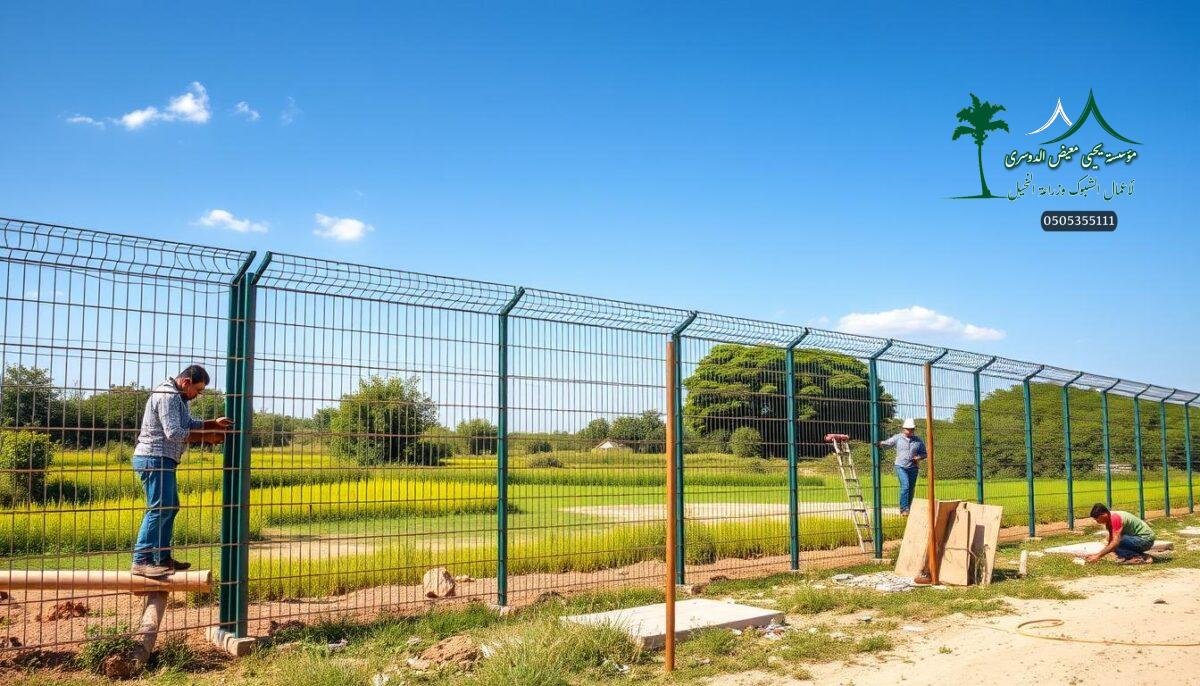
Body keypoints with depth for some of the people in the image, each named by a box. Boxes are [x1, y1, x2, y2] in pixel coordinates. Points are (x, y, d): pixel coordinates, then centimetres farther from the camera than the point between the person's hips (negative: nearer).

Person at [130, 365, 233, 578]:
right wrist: (207, 437, -16)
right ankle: (141, 561, -17)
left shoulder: (178, 398, 18)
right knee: (159, 509, -15)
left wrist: (214, 424, 6)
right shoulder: (167, 396, -16)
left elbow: (189, 425, 21)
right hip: (154, 459, -11)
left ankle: (162, 558, 19)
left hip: (162, 461, 11)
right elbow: (174, 433, -23)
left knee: (170, 507, 14)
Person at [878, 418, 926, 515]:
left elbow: (924, 453, 14)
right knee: (905, 486, -17)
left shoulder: (918, 440, 8)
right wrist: (880, 443, -25)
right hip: (901, 466, -3)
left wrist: (919, 457, -7)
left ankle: (908, 509, 17)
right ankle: (903, 509, -15)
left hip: (913, 468, 3)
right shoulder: (898, 438, 2)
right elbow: (887, 443, -3)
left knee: (911, 489, 7)